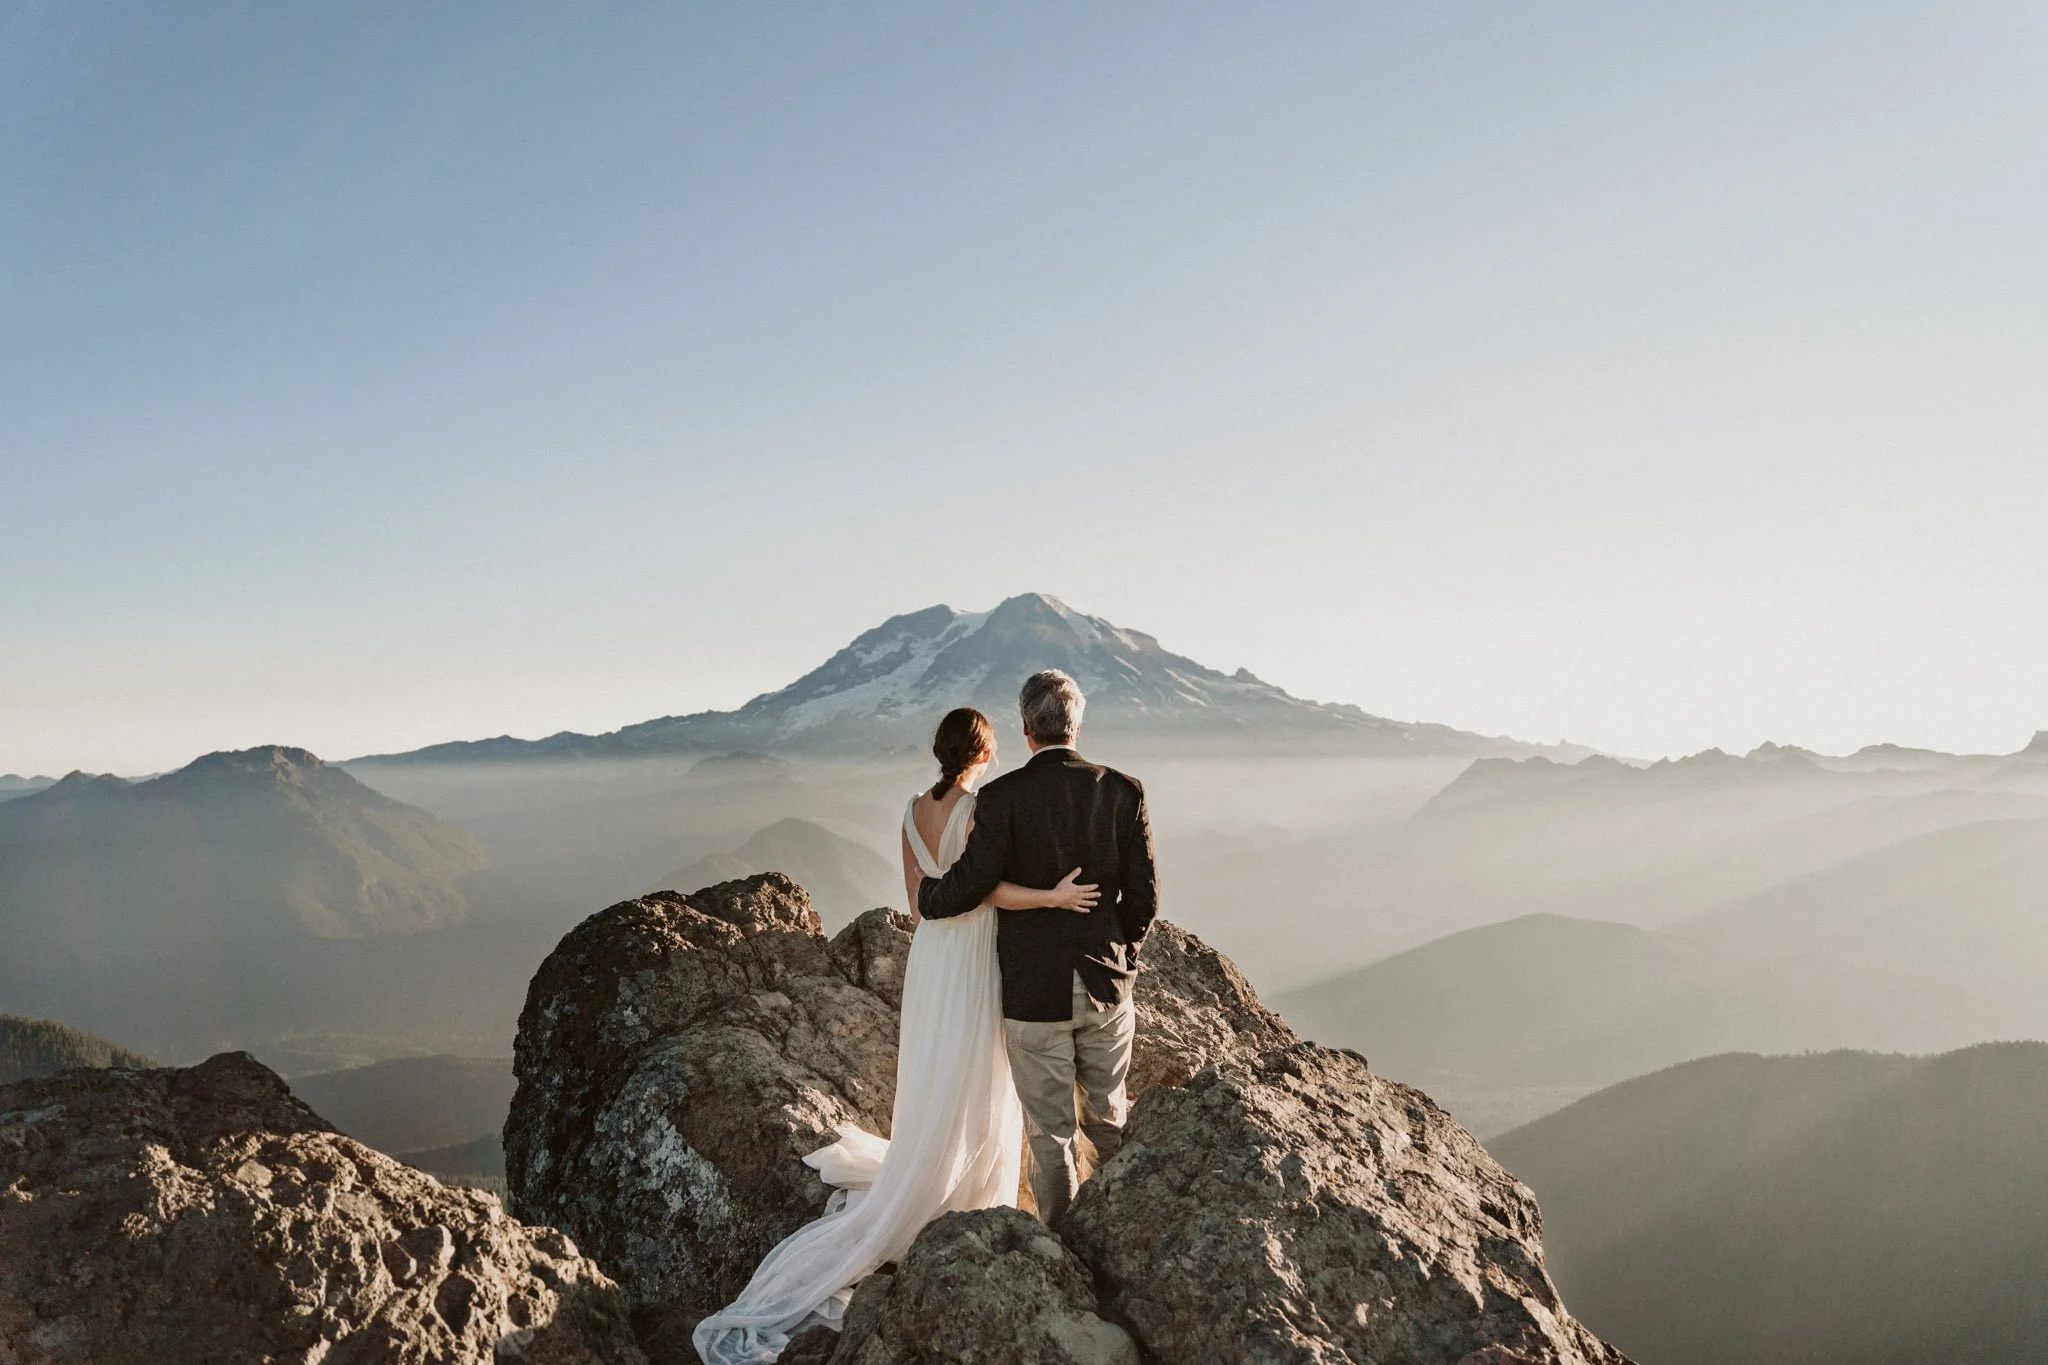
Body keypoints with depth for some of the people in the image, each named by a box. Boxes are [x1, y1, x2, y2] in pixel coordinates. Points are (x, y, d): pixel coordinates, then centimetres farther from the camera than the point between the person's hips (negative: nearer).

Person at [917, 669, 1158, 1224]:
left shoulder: (1000, 797, -15)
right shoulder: (1123, 791, -6)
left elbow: (970, 884, -16)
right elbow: (1143, 895, -3)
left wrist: (925, 894, 6)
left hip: (1033, 992, -3)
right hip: (1106, 988, 3)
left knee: (1050, 1131, 12)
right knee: (1108, 1118, 22)